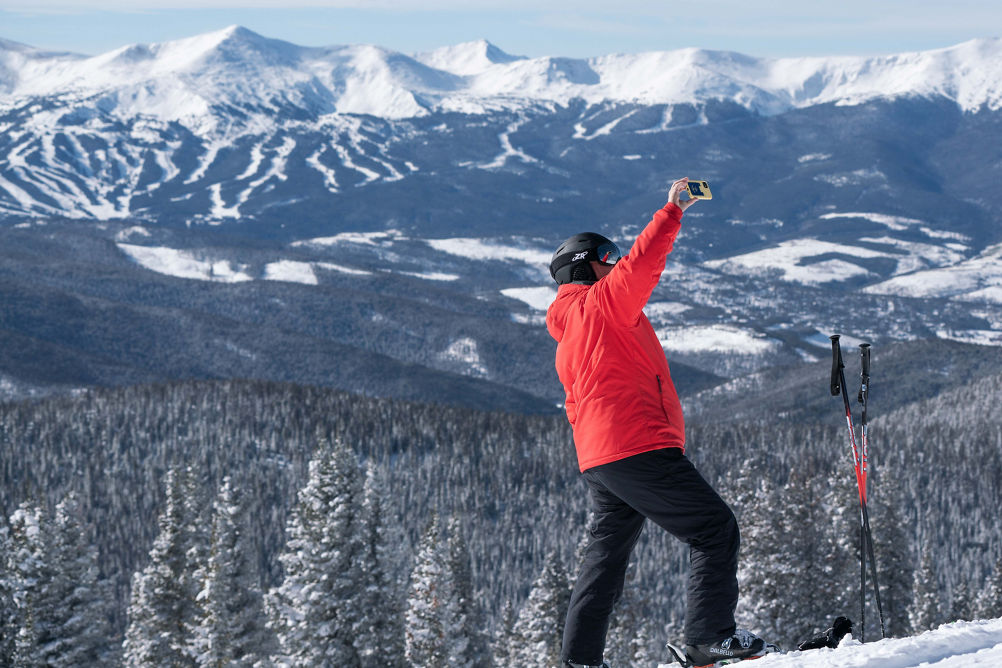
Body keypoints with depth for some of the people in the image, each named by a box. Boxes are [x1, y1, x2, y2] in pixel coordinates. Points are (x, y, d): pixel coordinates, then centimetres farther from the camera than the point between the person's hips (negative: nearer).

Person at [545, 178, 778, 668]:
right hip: (638, 447, -10)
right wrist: (671, 214, -12)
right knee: (714, 528, -7)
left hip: (597, 462, 10)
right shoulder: (602, 302, -3)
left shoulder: (567, 343, 25)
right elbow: (641, 264, -17)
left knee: (606, 554, 14)